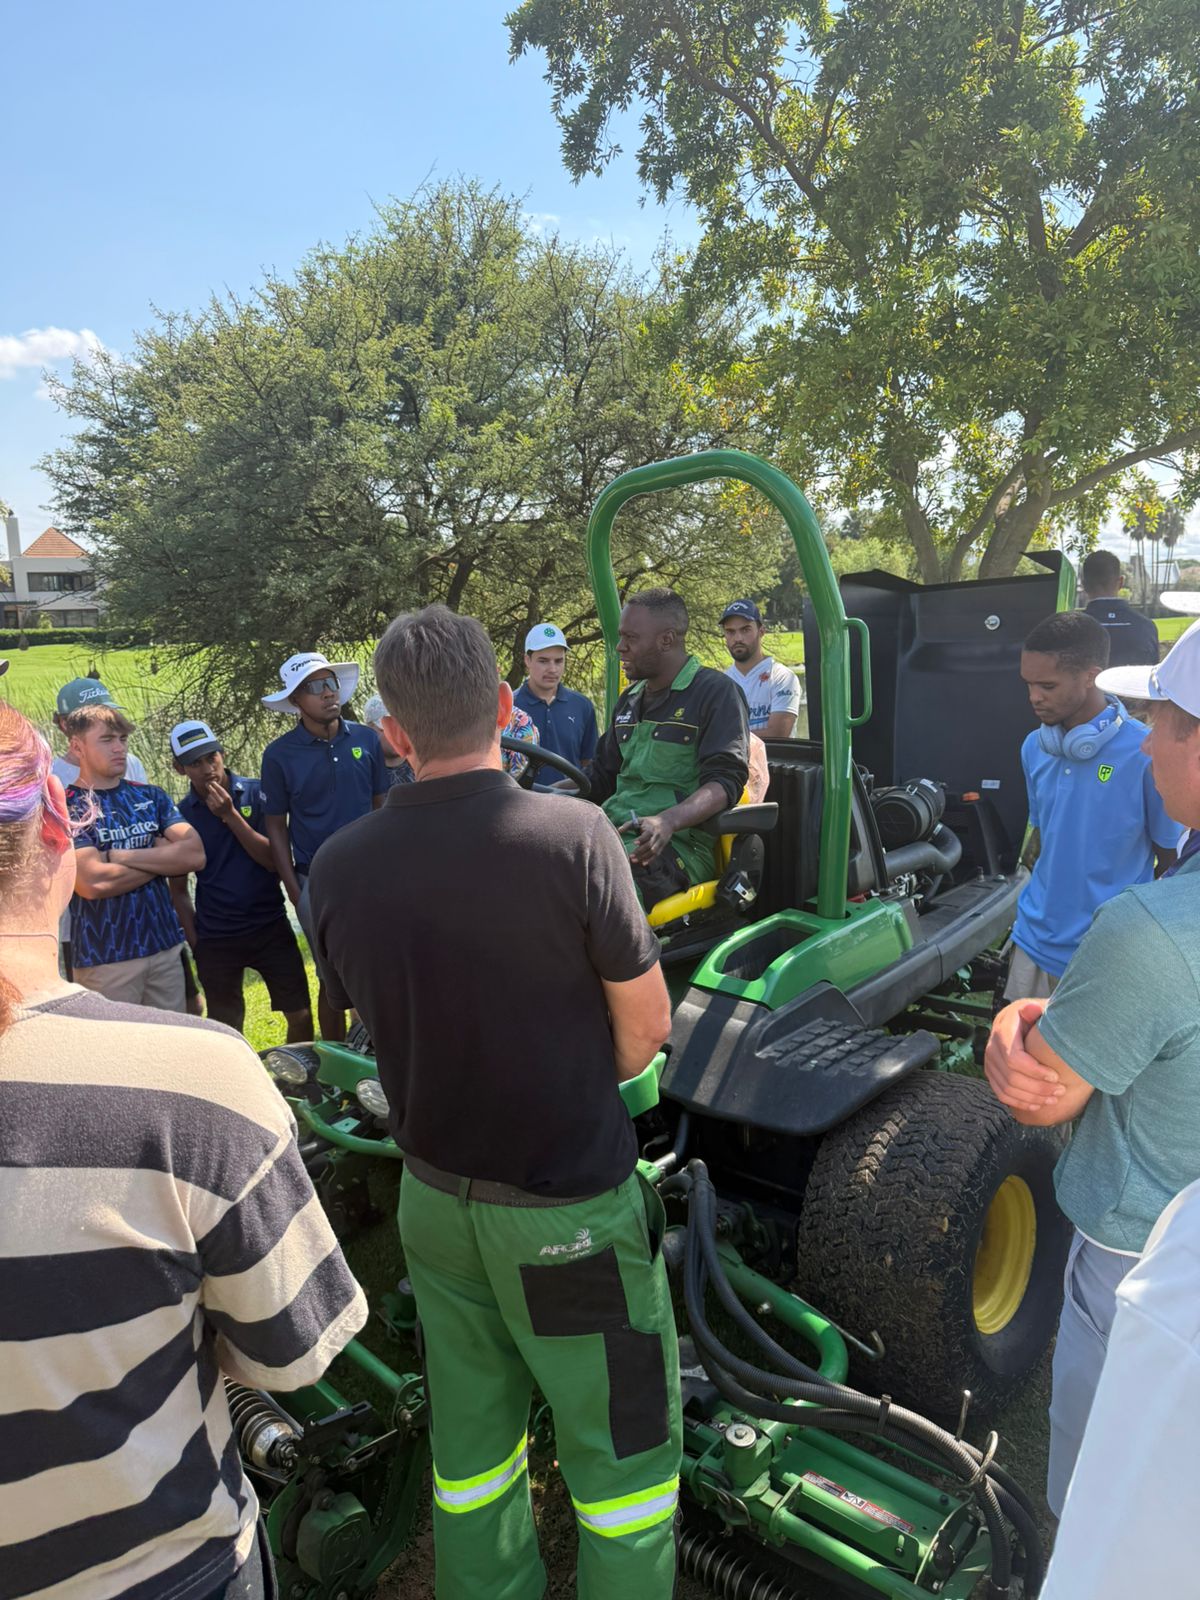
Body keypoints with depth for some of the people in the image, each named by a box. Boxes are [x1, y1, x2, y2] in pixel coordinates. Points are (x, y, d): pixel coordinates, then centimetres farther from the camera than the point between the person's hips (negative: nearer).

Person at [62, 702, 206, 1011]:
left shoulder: (150, 796, 8)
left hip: (166, 946, 5)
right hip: (104, 957, -5)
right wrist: (162, 857, -7)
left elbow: (195, 854, -5)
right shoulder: (66, 808, -7)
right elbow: (93, 882, -20)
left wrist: (121, 856, -13)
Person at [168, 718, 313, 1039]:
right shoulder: (180, 815, 0)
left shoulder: (257, 793, -3)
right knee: (226, 1031, 8)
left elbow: (273, 860, -10)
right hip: (215, 939, 1)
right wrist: (194, 941, -1)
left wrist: (230, 815, -16)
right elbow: (179, 889, 5)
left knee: (300, 1016, 2)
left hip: (270, 927, 0)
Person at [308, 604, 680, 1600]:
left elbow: (375, 1019, 3)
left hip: (435, 1198, 5)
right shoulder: (571, 834, -24)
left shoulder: (339, 867, -11)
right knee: (623, 1444, 18)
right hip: (568, 1207, -4)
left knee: (471, 1438, 24)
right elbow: (646, 1024, -14)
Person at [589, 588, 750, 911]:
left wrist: (668, 820, -29)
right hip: (614, 830, 7)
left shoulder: (715, 692, 0)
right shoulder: (631, 699, 23)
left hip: (679, 841, -7)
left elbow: (726, 781, -11)